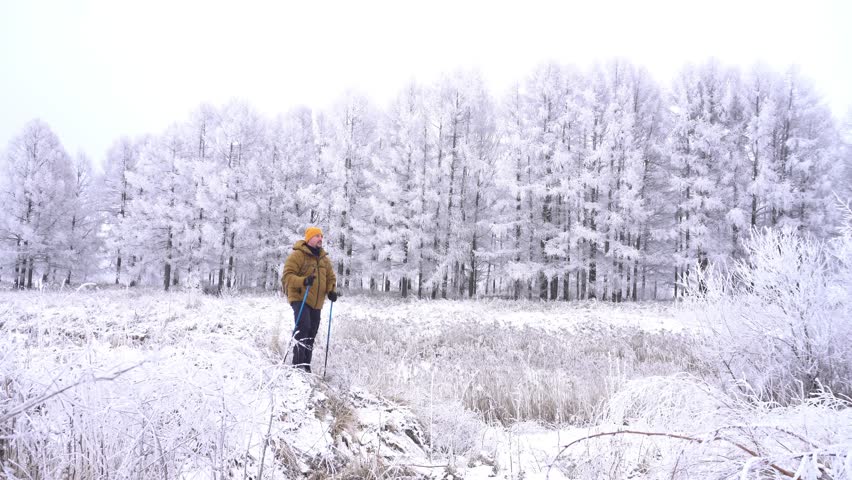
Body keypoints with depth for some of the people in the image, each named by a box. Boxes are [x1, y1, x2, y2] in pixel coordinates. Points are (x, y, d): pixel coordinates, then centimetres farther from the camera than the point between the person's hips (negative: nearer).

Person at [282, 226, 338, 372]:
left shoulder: (324, 259, 13)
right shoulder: (297, 255, -8)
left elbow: (331, 278, 20)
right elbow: (287, 276, -15)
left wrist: (331, 291, -1)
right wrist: (303, 281, -32)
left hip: (316, 303, 7)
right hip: (300, 299, -7)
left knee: (311, 333, 11)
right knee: (303, 328, -22)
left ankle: (305, 365, 22)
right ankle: (298, 363, -16)